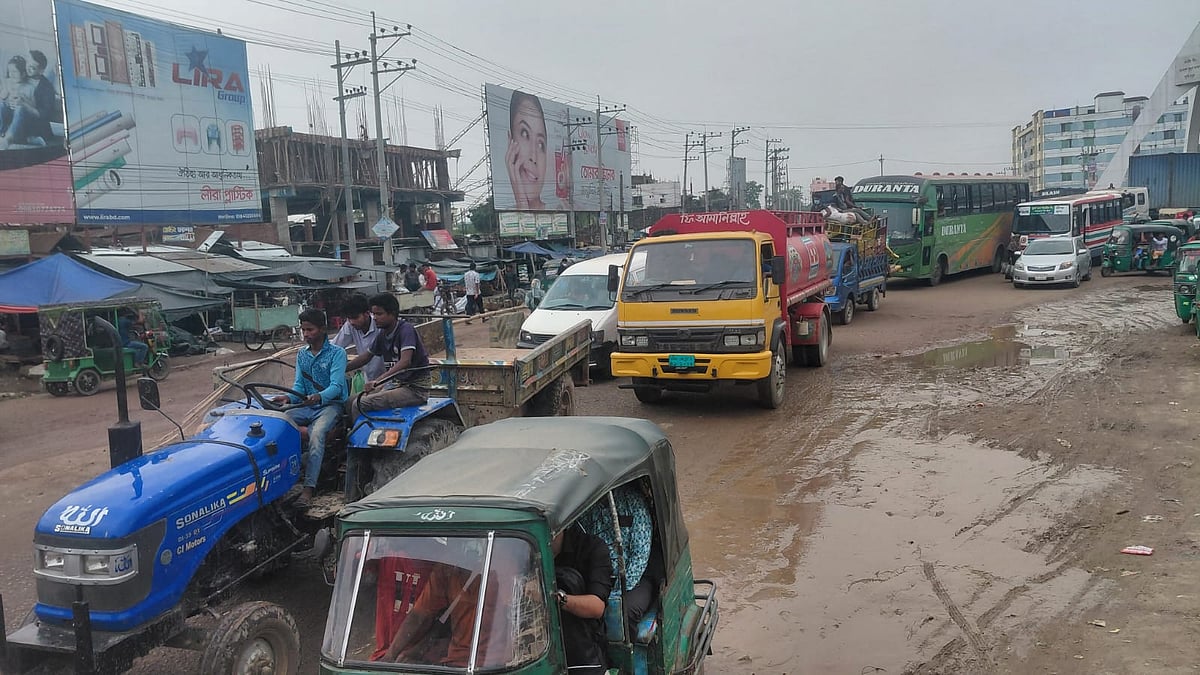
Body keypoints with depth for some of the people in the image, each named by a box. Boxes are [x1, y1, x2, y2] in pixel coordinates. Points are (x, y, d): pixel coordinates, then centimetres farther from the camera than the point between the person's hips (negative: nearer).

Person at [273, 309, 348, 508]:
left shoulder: (337, 353, -6)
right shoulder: (301, 355, 14)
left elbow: (336, 386, -17)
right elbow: (299, 386, 8)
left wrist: (319, 397, -38)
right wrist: (289, 398, -16)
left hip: (330, 404, -6)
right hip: (307, 405, 6)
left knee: (316, 434, -35)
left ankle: (308, 488, -41)